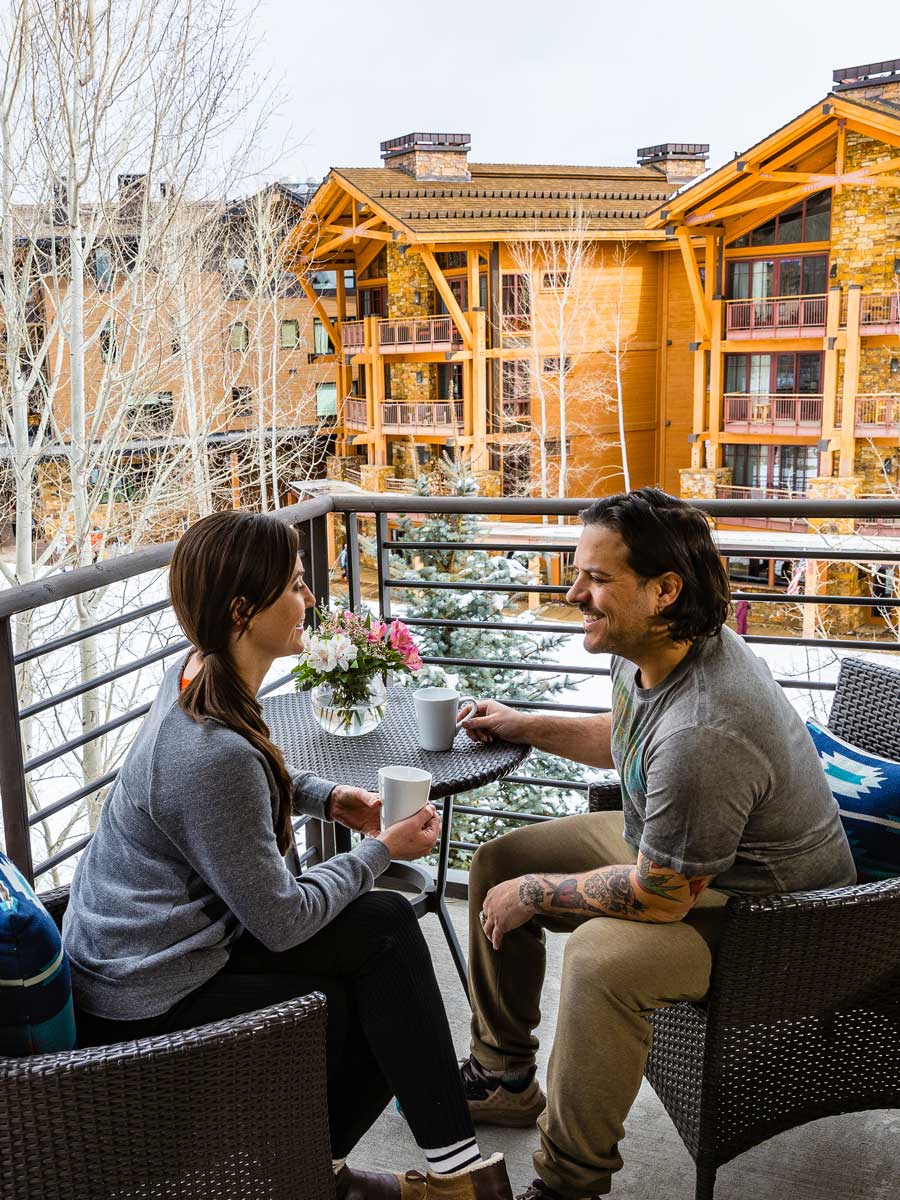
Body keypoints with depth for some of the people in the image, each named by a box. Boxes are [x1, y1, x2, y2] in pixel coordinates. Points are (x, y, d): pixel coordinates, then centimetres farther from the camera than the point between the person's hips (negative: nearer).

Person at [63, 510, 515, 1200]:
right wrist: (381, 851, -9)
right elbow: (281, 922, -22)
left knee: (389, 925, 0)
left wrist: (323, 795, 3)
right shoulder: (214, 754, -32)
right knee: (382, 1014, -3)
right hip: (148, 1007, -8)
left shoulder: (198, 676, -4)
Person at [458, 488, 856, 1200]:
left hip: (762, 904, -10)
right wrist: (526, 725, 10)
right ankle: (504, 1079, 24)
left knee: (603, 955, -36)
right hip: (663, 845, 10)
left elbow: (661, 898, -28)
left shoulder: (701, 730, -38)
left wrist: (536, 892, -15)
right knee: (498, 861, 9)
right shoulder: (646, 647, -8)